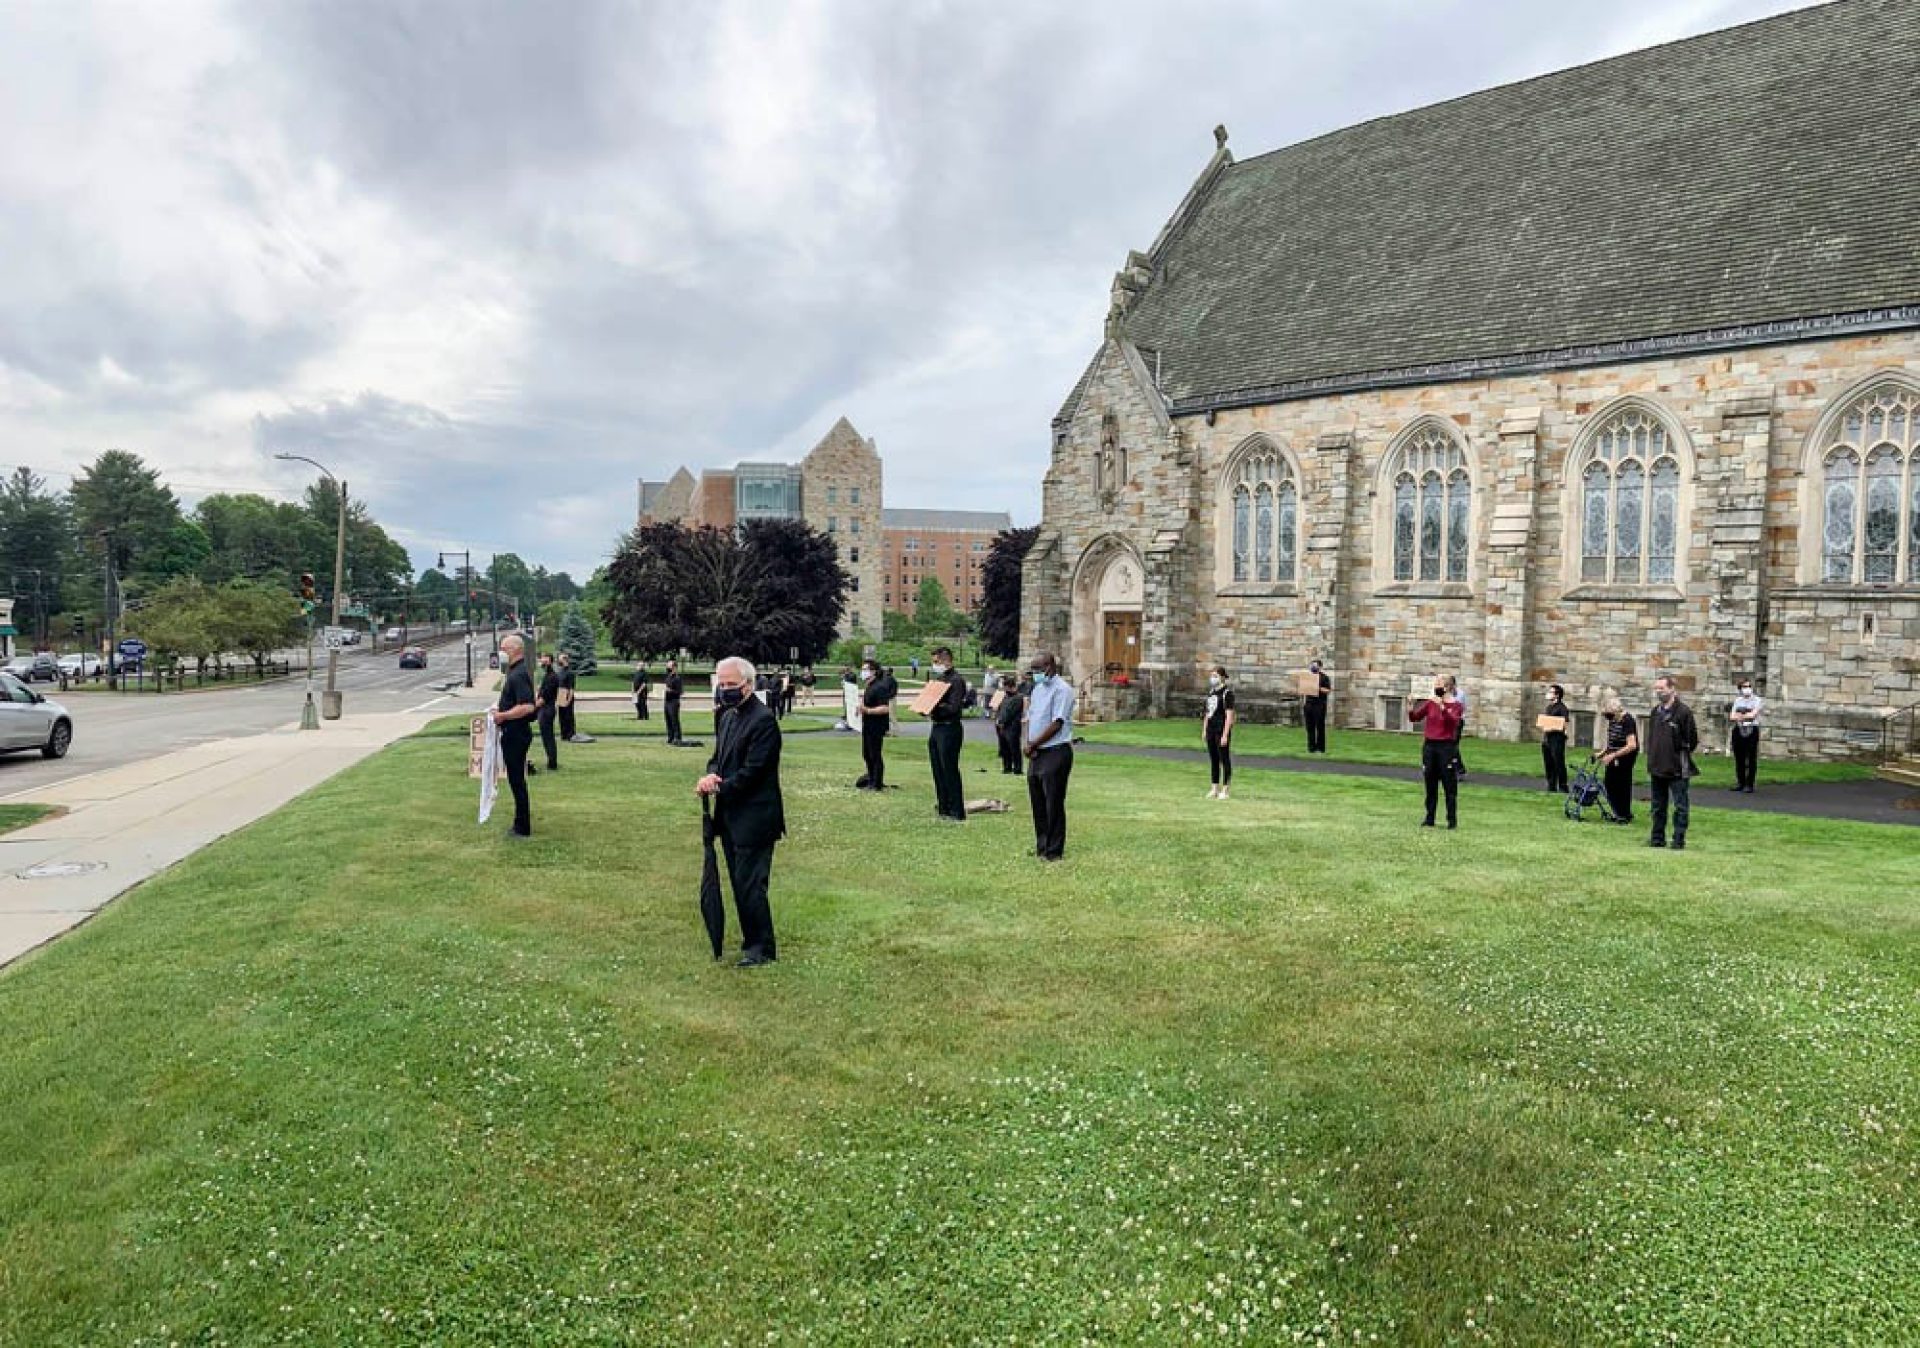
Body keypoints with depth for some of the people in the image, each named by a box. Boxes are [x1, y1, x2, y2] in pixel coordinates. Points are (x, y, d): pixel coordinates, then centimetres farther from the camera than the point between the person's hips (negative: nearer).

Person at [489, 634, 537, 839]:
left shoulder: (519, 674, -19)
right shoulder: (514, 671, 14)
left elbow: (527, 707, -29)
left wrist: (502, 715, -19)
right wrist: (500, 712, 12)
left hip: (516, 735, -10)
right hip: (512, 734, 10)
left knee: (517, 781, -4)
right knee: (516, 780, 16)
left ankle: (522, 828, 3)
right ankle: (522, 824, 24)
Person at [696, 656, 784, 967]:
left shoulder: (763, 719, -16)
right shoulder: (726, 716, 12)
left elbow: (752, 772, -20)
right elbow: (719, 756, 15)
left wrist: (718, 788, -15)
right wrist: (712, 775, -7)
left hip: (754, 818, -9)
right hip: (731, 817, 9)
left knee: (750, 885, -4)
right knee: (740, 884, 15)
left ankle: (761, 949, 7)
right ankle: (751, 939, 27)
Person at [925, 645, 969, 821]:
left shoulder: (956, 680, -12)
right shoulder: (936, 677, 15)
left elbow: (953, 708, -19)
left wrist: (934, 708, -20)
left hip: (949, 729, -9)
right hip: (936, 728, 9)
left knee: (950, 770, -6)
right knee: (938, 771, 13)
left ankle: (957, 813, -1)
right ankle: (944, 809, 23)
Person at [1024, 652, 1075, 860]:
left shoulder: (1062, 689, -11)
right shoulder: (1037, 688, 15)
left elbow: (1056, 724, -16)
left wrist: (1033, 745, -12)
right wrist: (1027, 743, 1)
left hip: (1055, 753, -8)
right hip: (1036, 754, 8)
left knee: (1053, 804, -3)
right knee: (1037, 802, 12)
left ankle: (1054, 851, 4)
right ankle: (1041, 846, 22)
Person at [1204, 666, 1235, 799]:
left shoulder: (1227, 693, -10)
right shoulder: (1211, 691, 14)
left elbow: (1229, 716, -14)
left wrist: (1225, 735, -18)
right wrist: (1204, 730, 16)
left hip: (1222, 731, -8)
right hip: (1211, 730, 8)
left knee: (1224, 760, -1)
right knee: (1213, 760, 12)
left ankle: (1225, 790, 3)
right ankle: (1214, 789, 19)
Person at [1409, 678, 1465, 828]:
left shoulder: (1455, 705, -2)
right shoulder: (1430, 703, 8)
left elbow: (1454, 721, -20)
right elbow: (1415, 717, 4)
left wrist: (1442, 707, -29)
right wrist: (1410, 709, -16)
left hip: (1446, 746, -4)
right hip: (1429, 746, 4)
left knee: (1449, 784, -1)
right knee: (1430, 784, 8)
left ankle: (1452, 820, 5)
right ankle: (1429, 818, 15)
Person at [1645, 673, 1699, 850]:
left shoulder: (1683, 711, -10)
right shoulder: (1655, 712, 12)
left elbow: (1692, 739, -9)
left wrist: (1682, 756, -3)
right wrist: (1651, 759, 14)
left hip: (1677, 769, -7)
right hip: (1657, 768, 7)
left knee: (1680, 806, -1)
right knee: (1658, 806, 13)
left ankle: (1679, 840, 2)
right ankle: (1658, 838, 21)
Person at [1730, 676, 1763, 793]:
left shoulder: (1756, 700, 0)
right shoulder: (1737, 700, 13)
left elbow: (1753, 715, -14)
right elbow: (1732, 717, 4)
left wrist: (1739, 716, -4)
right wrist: (1746, 716, -12)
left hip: (1752, 731, -4)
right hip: (1739, 731, 4)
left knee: (1751, 759, -2)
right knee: (1739, 758, 8)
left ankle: (1749, 784, 2)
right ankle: (1740, 782, 16)